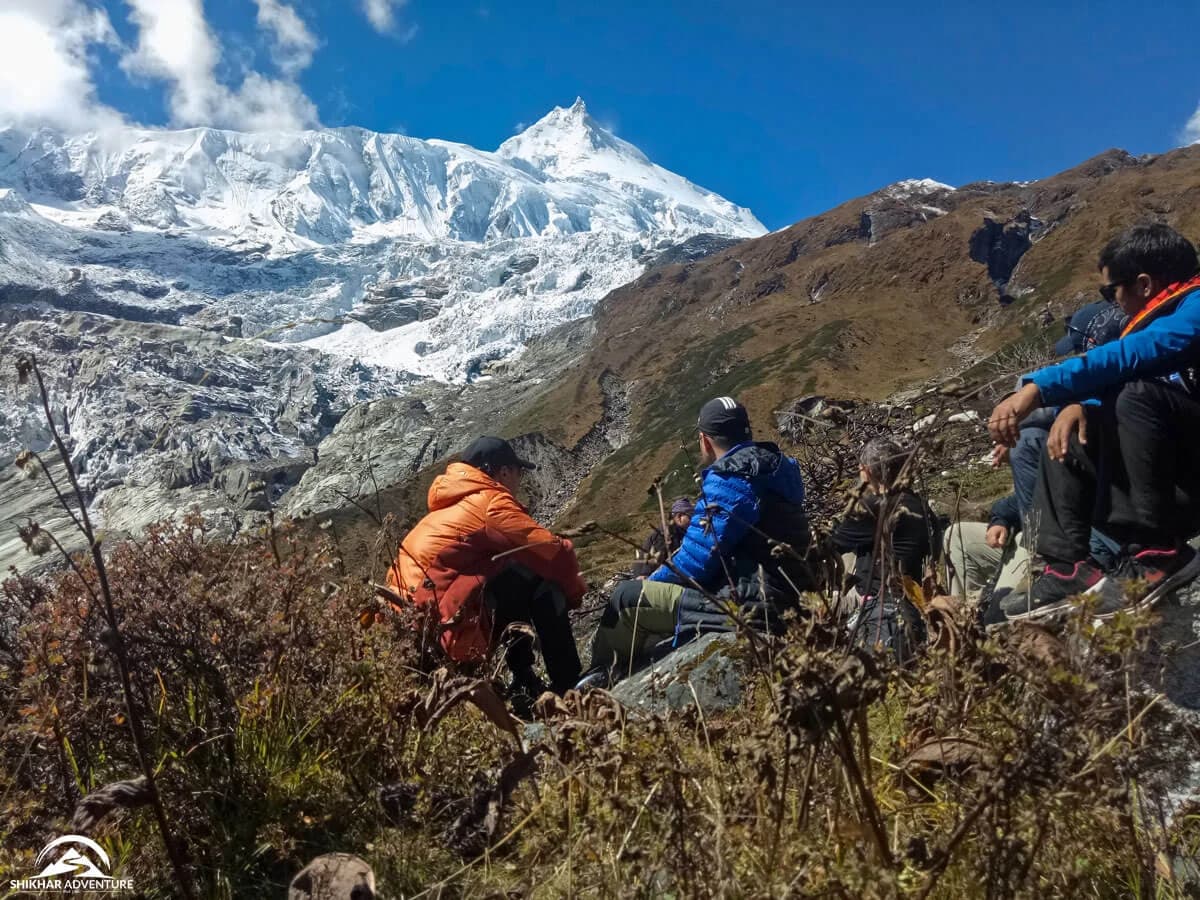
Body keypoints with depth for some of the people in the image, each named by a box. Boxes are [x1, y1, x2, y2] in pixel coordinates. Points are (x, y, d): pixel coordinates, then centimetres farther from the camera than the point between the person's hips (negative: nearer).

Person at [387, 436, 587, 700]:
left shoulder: (450, 507, 21)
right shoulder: (491, 502, -6)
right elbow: (555, 552, -10)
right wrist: (575, 591, 10)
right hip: (445, 630, -9)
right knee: (542, 581, -4)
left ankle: (525, 680, 20)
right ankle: (568, 688, 0)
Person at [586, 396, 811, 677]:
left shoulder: (731, 478, -16)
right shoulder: (769, 469, 14)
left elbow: (695, 561, -19)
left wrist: (652, 583, 2)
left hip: (746, 605, -10)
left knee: (627, 598, -2)